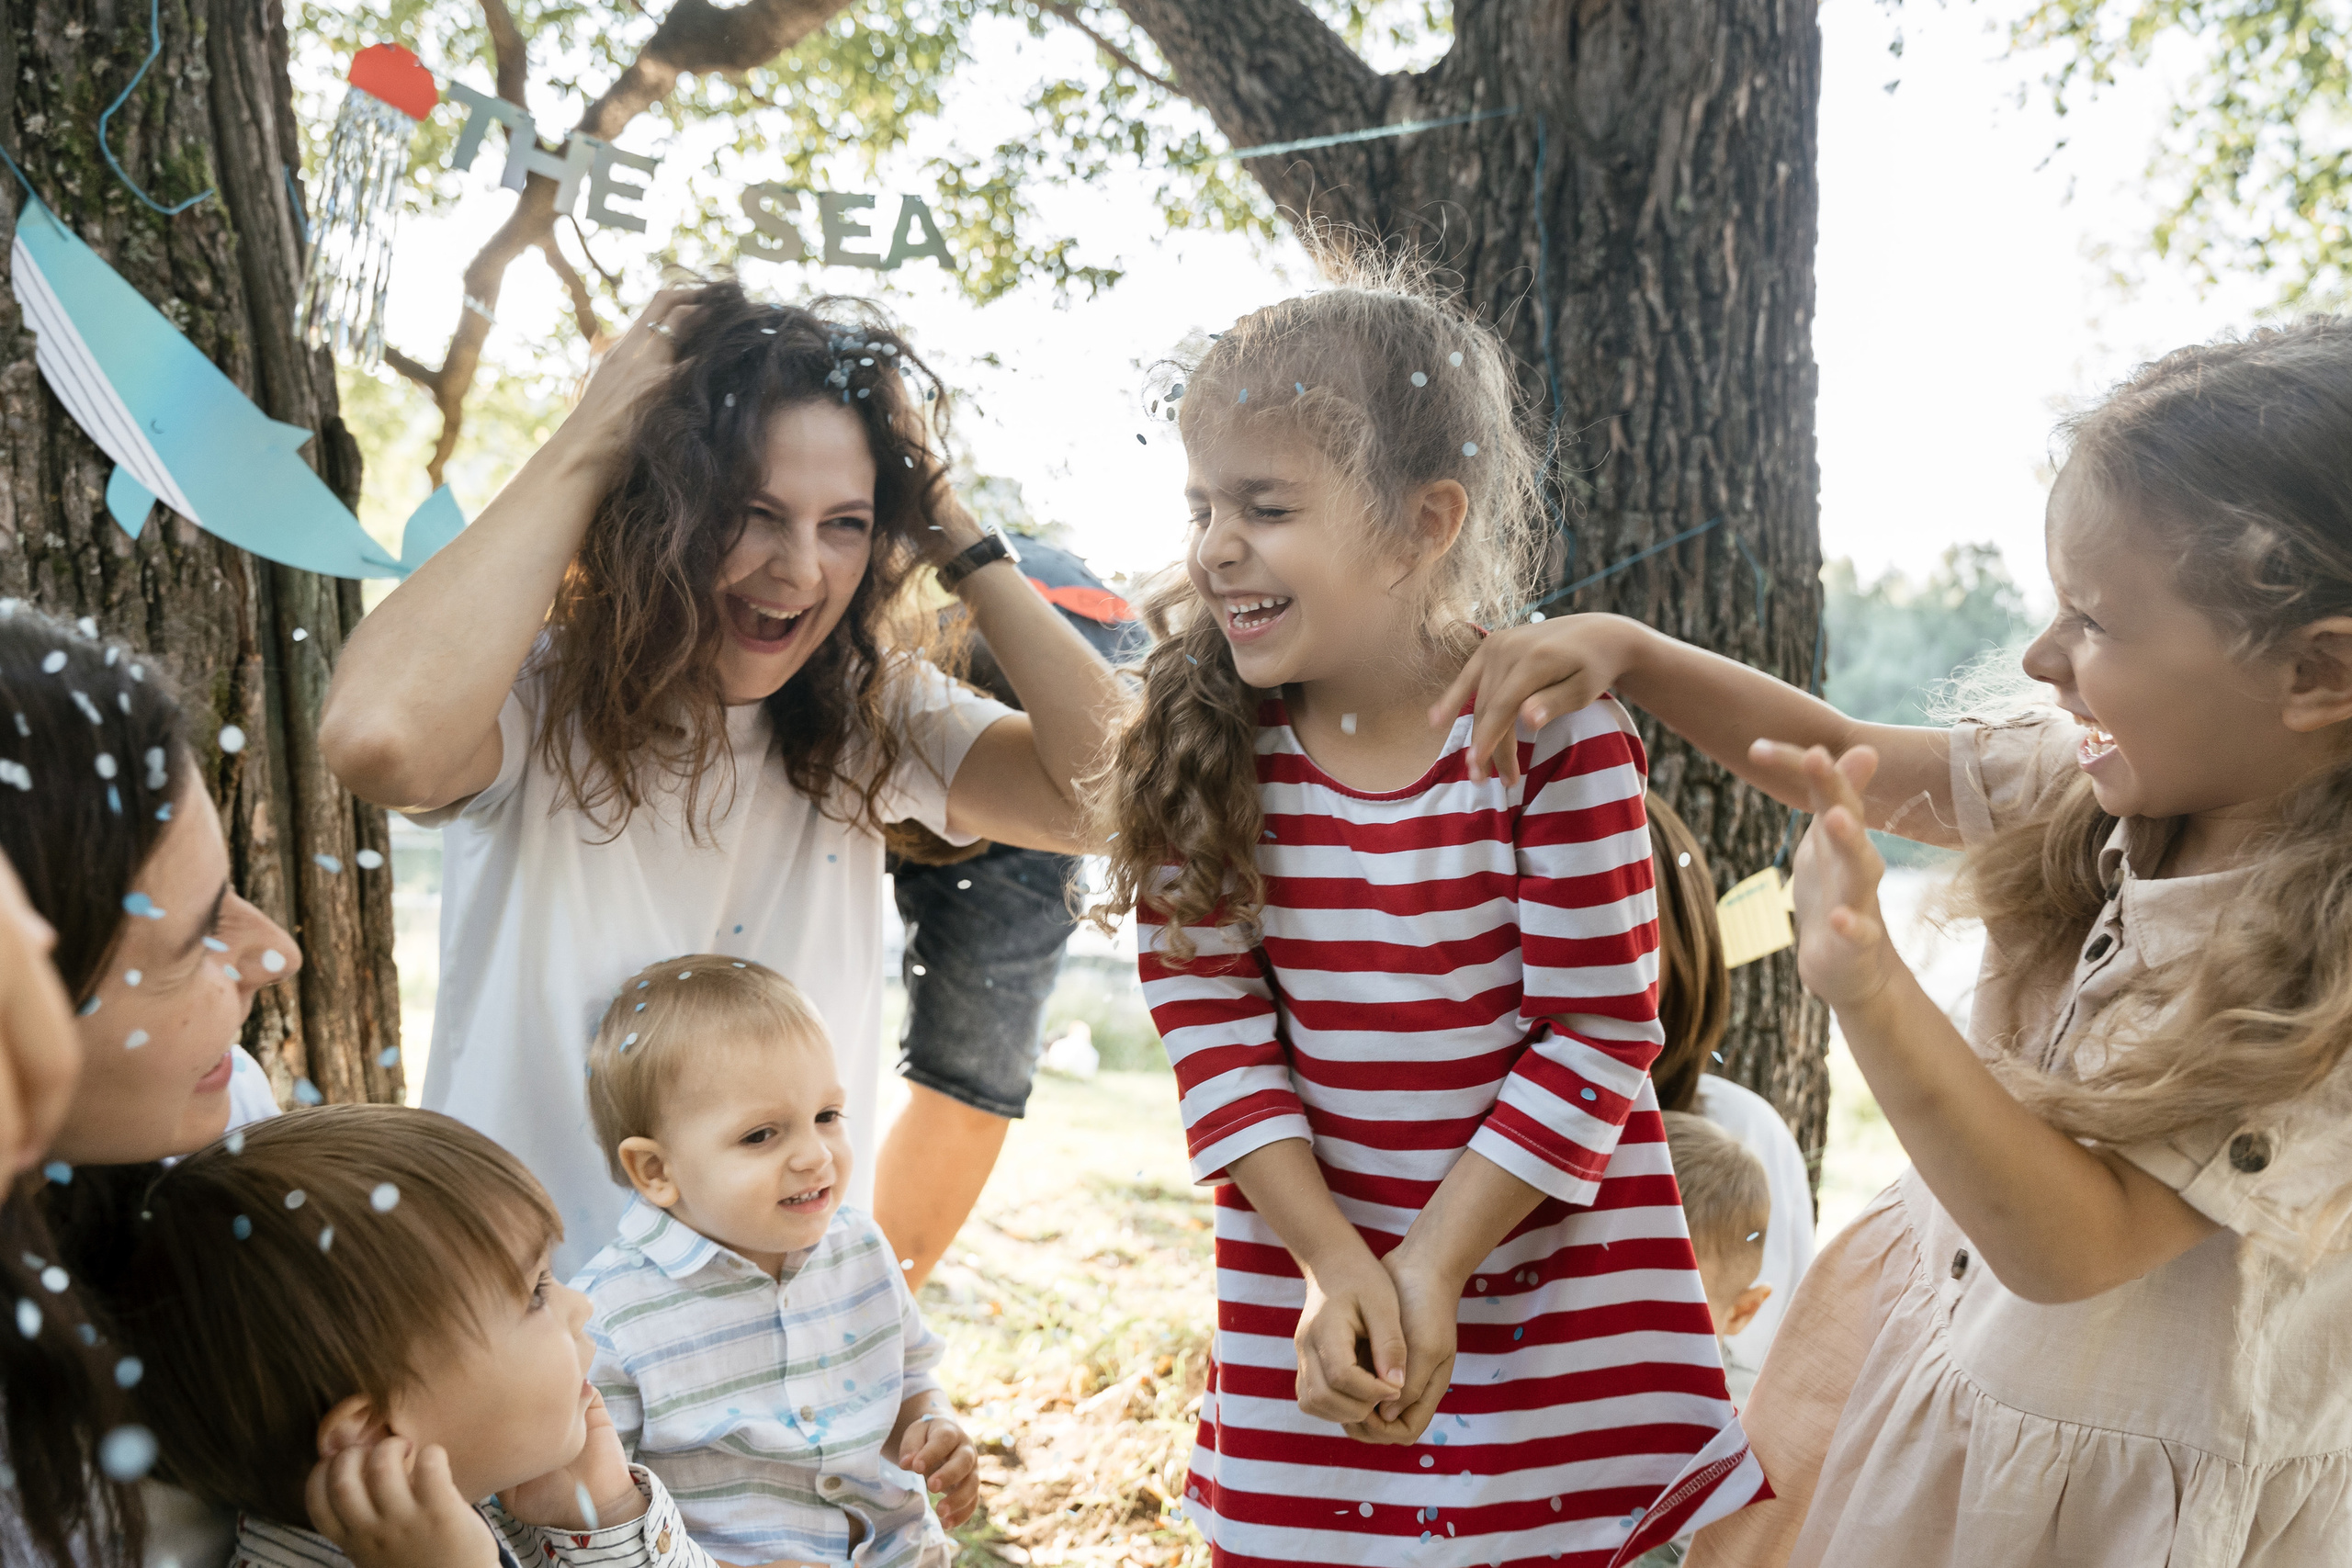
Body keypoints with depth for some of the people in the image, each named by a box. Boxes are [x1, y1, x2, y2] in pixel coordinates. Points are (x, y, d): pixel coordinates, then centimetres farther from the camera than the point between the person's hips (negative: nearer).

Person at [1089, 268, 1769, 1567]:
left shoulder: (1555, 732, -15)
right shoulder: (1207, 749, -6)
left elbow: (1596, 1037, -13)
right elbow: (1214, 1033, -5)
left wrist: (1428, 1270, -15)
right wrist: (1334, 1264, -14)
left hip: (1568, 1301, -2)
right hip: (1305, 1295, 2)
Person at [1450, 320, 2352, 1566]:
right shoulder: (2096, 785, -10)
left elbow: (2073, 1245, -32)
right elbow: (1838, 756, 3)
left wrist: (1873, 994, -45)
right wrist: (1623, 650, -11)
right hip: (1931, 1318, 5)